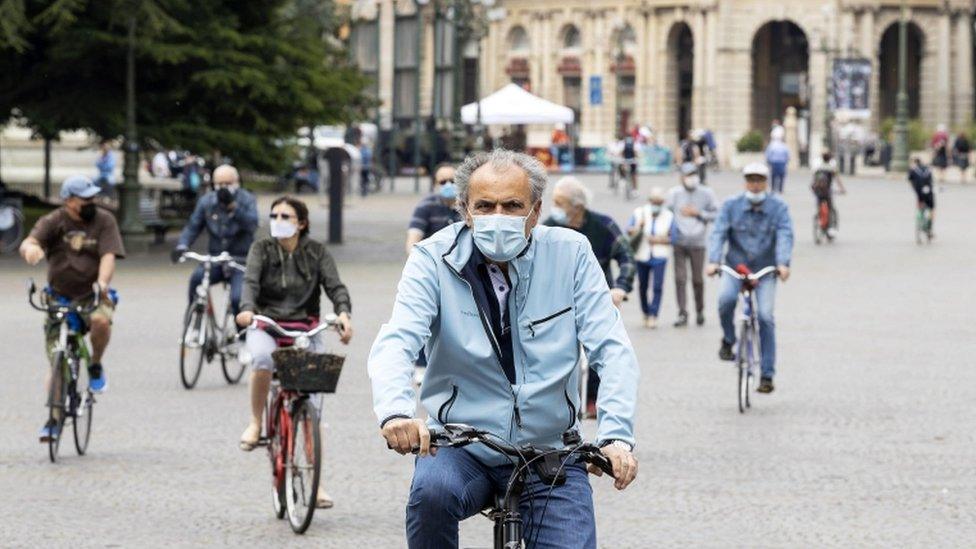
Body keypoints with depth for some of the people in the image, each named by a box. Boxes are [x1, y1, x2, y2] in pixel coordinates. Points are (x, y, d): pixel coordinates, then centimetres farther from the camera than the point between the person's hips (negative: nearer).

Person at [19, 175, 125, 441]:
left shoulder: (104, 221, -3)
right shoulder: (53, 222, -5)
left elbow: (108, 256, -14)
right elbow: (27, 244, -20)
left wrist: (102, 283, -34)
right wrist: (31, 248, -46)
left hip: (92, 296, -1)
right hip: (59, 297, 1)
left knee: (101, 320, -35)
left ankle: (96, 366, -6)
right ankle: (54, 419, 11)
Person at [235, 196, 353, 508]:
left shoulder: (316, 252, 3)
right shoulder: (262, 249, 2)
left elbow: (335, 285, -9)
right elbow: (251, 281, -14)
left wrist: (344, 313, -31)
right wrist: (247, 309, -37)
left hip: (306, 331, 1)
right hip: (266, 327, -1)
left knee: (313, 407, -7)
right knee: (263, 358, -38)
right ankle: (255, 423, -16)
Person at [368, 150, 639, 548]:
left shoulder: (570, 254, -3)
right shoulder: (434, 260, -6)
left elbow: (612, 350, -7)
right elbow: (395, 342, -20)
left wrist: (616, 435, -24)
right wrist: (395, 411, -42)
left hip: (549, 455, 1)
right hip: (461, 448, -1)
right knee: (431, 491, -33)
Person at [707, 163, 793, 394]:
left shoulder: (778, 207, -4)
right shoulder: (731, 206, -2)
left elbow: (785, 236, -15)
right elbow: (719, 233, -11)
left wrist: (783, 264, -32)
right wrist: (713, 261, -27)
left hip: (765, 270, 0)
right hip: (735, 266, 0)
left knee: (765, 317, -11)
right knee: (726, 298, -30)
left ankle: (767, 375, -4)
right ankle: (728, 340, -1)